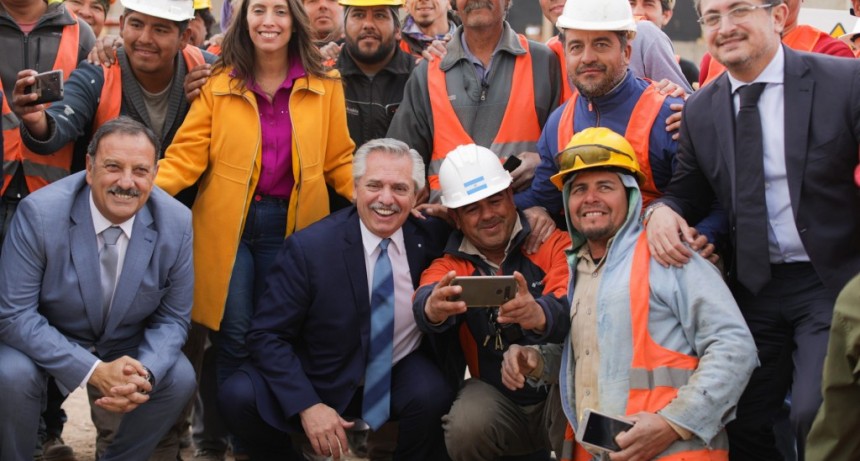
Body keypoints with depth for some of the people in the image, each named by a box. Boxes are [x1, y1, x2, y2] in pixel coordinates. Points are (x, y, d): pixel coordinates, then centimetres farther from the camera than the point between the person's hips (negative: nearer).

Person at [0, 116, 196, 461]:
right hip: (47, 341, -3)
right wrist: (93, 370, -33)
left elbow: (173, 318, -6)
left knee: (180, 379, -19)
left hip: (127, 345, 3)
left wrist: (145, 374, -28)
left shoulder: (175, 223, -17)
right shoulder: (39, 213, -26)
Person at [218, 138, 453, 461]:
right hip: (323, 381, -1)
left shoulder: (432, 235, -9)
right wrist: (307, 405, -25)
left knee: (432, 394, -32)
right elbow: (266, 334, -14)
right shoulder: (309, 247, -16)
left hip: (403, 378, 1)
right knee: (238, 396, -24)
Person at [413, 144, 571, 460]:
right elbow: (425, 301, -20)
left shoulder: (555, 245, -3)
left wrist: (540, 316, -47)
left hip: (558, 385, -3)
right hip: (496, 395, 3)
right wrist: (433, 309, -46)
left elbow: (570, 305, -22)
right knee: (465, 428, -28)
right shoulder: (448, 267, 4)